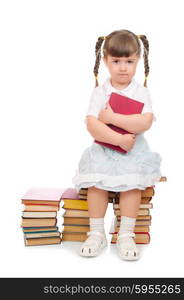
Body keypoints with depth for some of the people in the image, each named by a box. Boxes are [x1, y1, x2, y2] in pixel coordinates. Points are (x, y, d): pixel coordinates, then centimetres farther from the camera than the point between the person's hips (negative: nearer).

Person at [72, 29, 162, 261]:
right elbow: (92, 125, -14)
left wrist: (112, 117, -21)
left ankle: (126, 235, -8)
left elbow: (145, 123, -18)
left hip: (133, 149, 0)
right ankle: (96, 233, -4)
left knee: (132, 182, -22)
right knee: (96, 181, -20)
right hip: (104, 148, 0)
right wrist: (119, 139, -24)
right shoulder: (99, 92, -2)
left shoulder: (141, 92, -1)